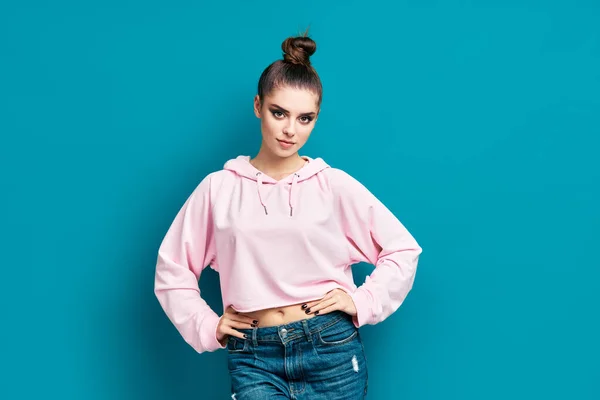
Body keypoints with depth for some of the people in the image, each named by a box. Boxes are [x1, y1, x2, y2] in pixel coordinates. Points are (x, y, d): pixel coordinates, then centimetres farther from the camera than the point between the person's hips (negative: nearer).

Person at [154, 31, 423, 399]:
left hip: (331, 350, 0)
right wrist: (207, 326, 2)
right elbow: (172, 269, 10)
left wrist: (362, 301, -2)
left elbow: (404, 249, 6)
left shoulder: (335, 185, 1)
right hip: (254, 357, 0)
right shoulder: (219, 188, 3)